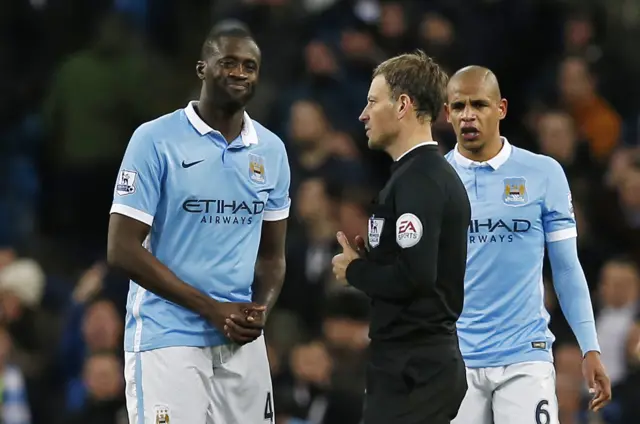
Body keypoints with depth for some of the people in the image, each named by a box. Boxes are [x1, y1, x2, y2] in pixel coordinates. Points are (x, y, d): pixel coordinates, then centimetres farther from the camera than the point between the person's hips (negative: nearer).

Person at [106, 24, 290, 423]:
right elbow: (123, 249, -10)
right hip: (168, 341, -5)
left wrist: (261, 310, -4)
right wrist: (212, 309, -12)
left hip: (243, 343, 5)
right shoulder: (156, 140, -6)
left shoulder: (271, 150, 10)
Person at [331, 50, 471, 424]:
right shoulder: (441, 175, 18)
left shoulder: (417, 181, -14)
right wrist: (370, 257, 10)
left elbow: (414, 277, -24)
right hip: (436, 361, 10)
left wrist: (354, 270, -7)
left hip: (410, 369, -10)